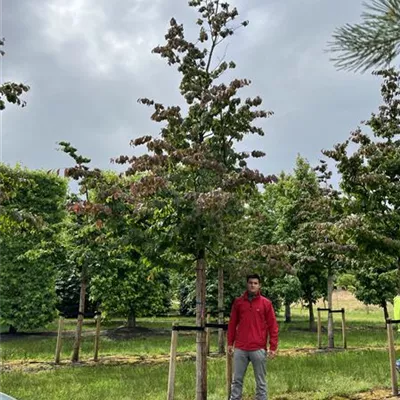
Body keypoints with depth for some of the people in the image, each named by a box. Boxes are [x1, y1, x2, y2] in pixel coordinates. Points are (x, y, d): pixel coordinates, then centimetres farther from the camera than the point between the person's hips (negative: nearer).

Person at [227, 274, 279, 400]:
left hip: (259, 349, -2)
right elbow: (232, 323, 11)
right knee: (237, 380, 8)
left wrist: (273, 347, -5)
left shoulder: (266, 303, 0)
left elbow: (272, 326, 0)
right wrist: (230, 343, 8)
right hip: (240, 348, 2)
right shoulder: (238, 302, 6)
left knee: (261, 382, 6)